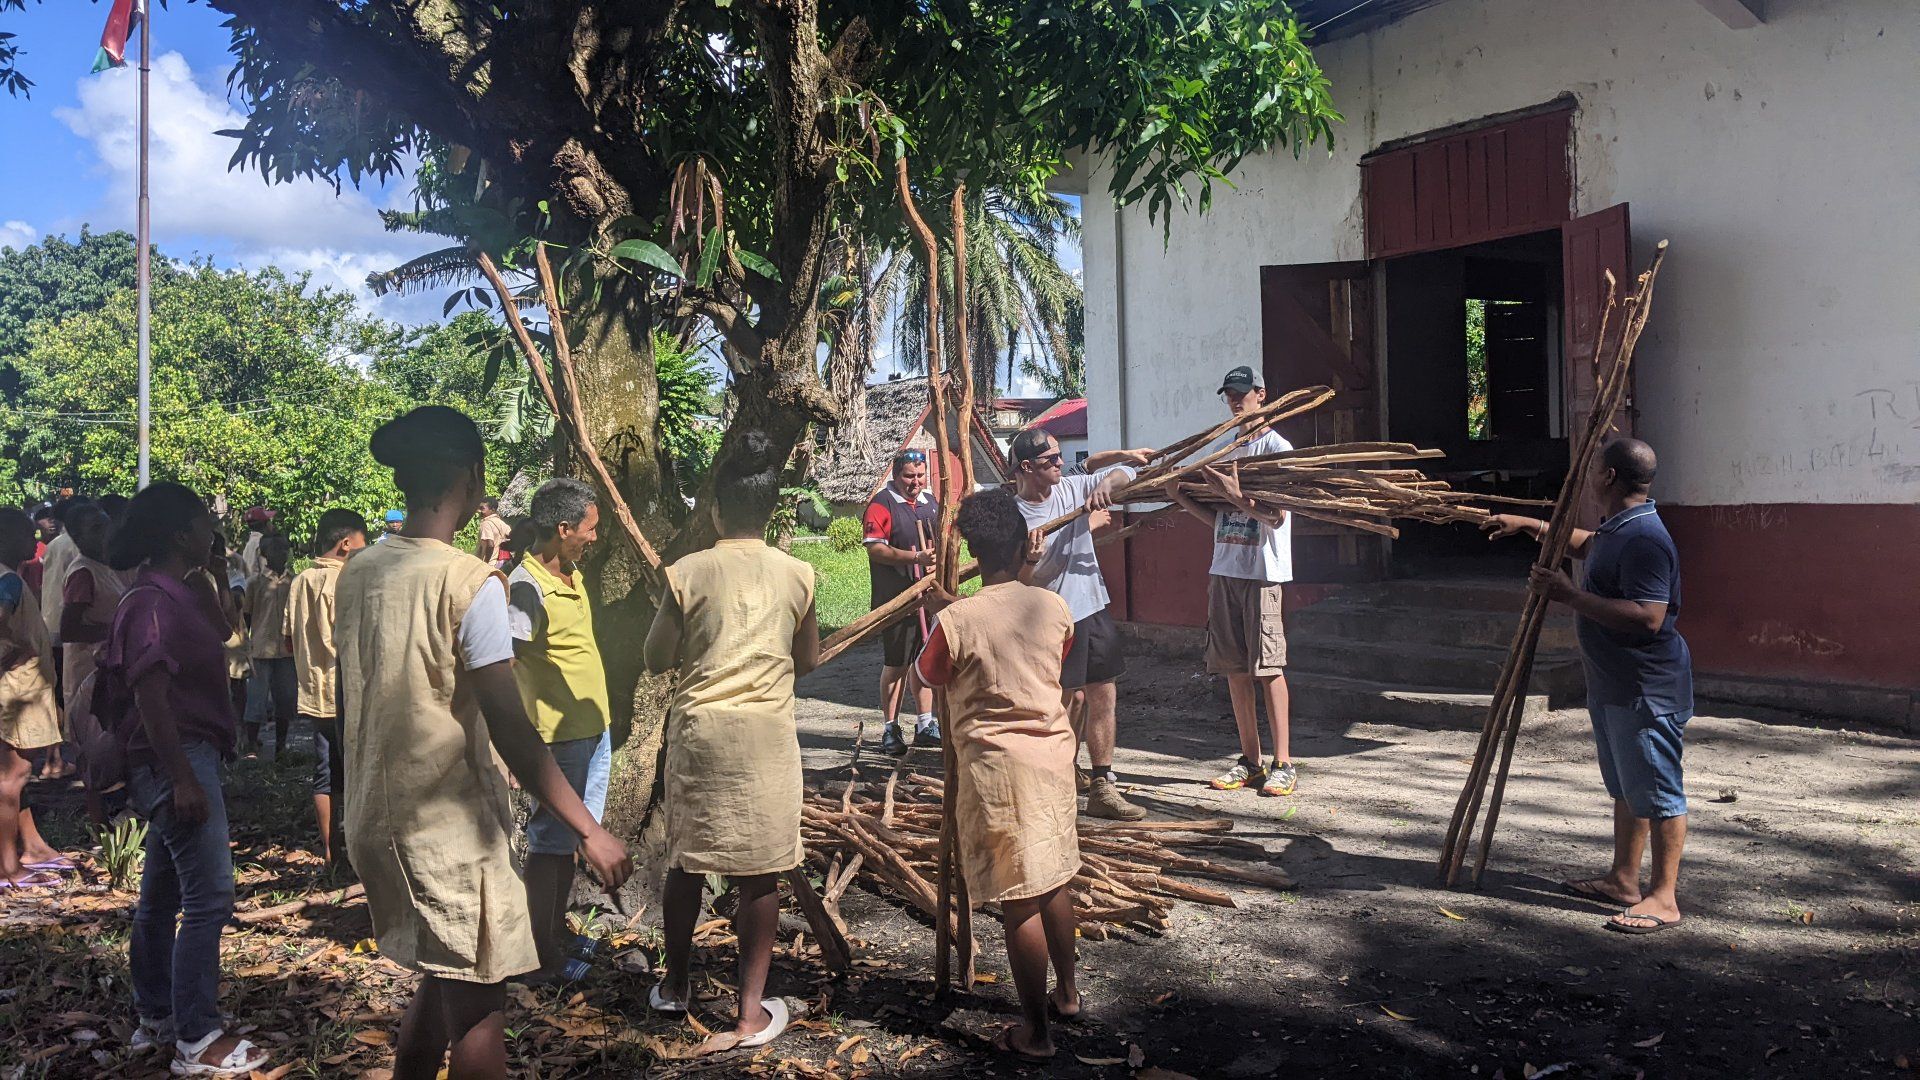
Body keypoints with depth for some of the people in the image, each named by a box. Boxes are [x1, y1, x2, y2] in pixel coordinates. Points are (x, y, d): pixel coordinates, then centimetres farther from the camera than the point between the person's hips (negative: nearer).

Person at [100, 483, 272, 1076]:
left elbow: (220, 629, 27)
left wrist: (215, 574, 15)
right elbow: (150, 696, -22)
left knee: (162, 894, 17)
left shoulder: (179, 593, 11)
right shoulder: (151, 603, -18)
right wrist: (183, 778, -24)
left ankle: (156, 1019, 29)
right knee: (209, 896, -9)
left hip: (184, 759, 10)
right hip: (177, 759, -10)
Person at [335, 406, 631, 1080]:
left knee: (441, 979, 22)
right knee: (479, 999, 5)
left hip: (374, 817, 8)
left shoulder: (357, 573, 4)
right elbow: (510, 731, -21)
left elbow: (348, 702, 13)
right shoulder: (469, 582, -18)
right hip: (450, 825, -8)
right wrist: (589, 831, -18)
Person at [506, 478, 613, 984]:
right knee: (549, 842, 0)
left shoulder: (572, 575, 10)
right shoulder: (526, 587, -20)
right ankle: (542, 955, 10)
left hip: (594, 729, 9)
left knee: (570, 838, 18)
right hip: (560, 736, -9)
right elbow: (504, 666, -26)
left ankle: (558, 931, 30)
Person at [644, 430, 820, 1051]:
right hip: (766, 733, -1)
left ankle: (675, 986, 32)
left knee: (685, 862, 16)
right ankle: (752, 1012, 9)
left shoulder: (686, 574, -6)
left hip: (697, 728, 1)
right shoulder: (797, 575, -3)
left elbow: (656, 659, 3)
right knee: (760, 873, 5)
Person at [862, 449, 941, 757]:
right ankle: (889, 731, 8)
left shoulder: (930, 503, 14)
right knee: (896, 664, -1)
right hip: (894, 597, -7)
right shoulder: (882, 504, -9)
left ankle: (925, 725, 23)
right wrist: (915, 558, -26)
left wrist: (937, 561, 10)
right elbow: (875, 548, -18)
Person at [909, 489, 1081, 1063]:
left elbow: (923, 675, 2)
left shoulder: (958, 619, -16)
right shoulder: (1055, 608, -3)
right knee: (1053, 879, 22)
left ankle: (1035, 1032, 10)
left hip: (996, 766, -5)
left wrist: (933, 607, 14)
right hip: (1054, 754, 5)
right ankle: (1067, 992, 37)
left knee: (1018, 899, 1)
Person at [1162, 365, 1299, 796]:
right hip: (1224, 569, 7)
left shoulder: (1275, 447, -4)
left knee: (1268, 665, -7)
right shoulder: (1226, 451, 18)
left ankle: (1282, 763, -1)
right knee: (1235, 667, 8)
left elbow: (1277, 516, -11)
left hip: (1263, 571, -7)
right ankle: (1250, 760, 15)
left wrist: (1235, 495, -22)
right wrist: (1183, 499, 5)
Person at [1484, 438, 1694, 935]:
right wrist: (1527, 524, 34)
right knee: (1626, 788, 18)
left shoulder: (1644, 539, -24)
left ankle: (1664, 898, 6)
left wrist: (1570, 594, -29)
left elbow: (1648, 617, -32)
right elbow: (1587, 543, 35)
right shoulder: (1618, 529, 10)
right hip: (1613, 684, 11)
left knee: (1658, 792, -1)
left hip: (1646, 689, -11)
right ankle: (1623, 880, 30)